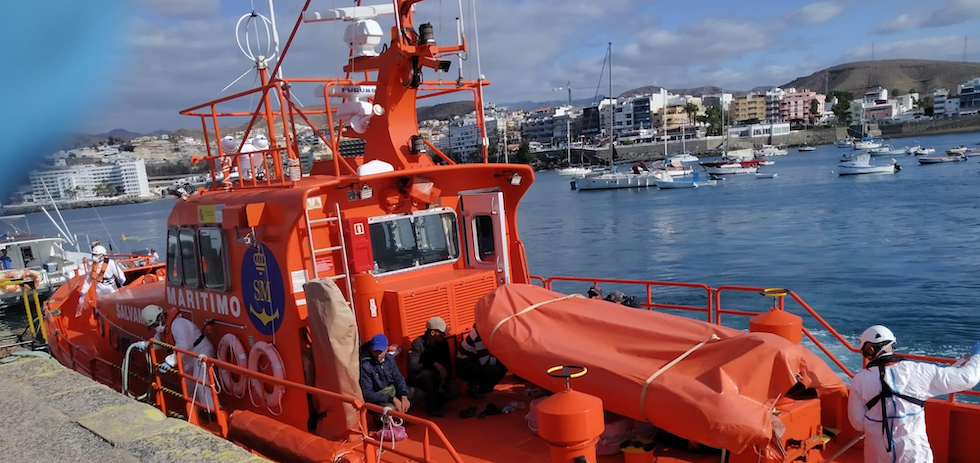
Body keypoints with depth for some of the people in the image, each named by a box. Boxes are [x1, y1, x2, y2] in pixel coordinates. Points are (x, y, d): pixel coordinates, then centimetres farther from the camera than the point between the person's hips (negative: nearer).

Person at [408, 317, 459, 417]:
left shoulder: (443, 343, -4)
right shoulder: (418, 343, -21)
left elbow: (448, 364, -1)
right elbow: (413, 367, -31)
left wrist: (445, 380, -16)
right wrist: (434, 364, -37)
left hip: (436, 377, 4)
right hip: (419, 379, -4)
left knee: (454, 391, -21)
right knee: (427, 373, -38)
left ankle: (435, 401, 9)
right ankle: (432, 407, -20)